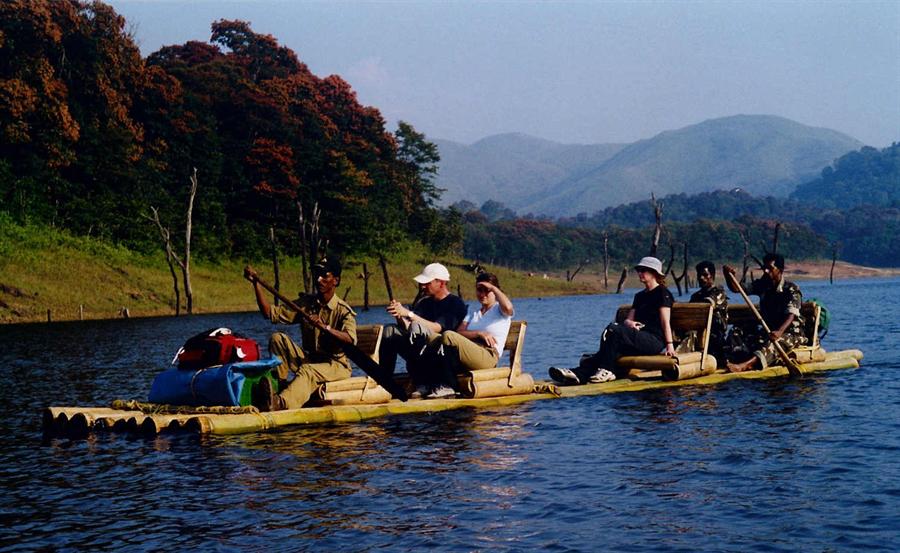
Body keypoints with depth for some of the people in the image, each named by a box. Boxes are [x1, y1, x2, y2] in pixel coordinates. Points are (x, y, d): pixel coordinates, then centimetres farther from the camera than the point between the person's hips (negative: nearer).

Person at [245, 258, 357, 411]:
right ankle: (278, 386, -27)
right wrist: (256, 283, -7)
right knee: (278, 338, -12)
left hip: (336, 364, -6)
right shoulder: (306, 303, 7)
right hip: (308, 359, 6)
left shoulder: (344, 310, -9)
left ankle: (280, 403, -63)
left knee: (307, 370, -37)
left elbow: (350, 340, -27)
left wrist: (324, 327, -41)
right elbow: (270, 313, 2)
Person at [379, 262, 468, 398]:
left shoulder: (456, 304, -3)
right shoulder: (424, 303, 18)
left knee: (417, 327, -31)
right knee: (390, 330, -9)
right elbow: (407, 328, 7)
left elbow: (436, 328, -17)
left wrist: (409, 314, -22)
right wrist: (400, 316, -14)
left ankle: (422, 385, -35)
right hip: (422, 354, 7)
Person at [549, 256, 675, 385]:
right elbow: (628, 319, 17)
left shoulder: (662, 292, 3)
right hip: (639, 338, 7)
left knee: (614, 331, -27)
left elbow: (665, 321, -6)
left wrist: (669, 344, -14)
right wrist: (629, 323, -8)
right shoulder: (639, 296, 26)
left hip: (655, 340, -7)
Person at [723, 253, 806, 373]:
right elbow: (736, 288, 2)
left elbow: (791, 314, -27)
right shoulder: (762, 285, 7)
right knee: (749, 339, -23)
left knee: (772, 342, -38)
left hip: (791, 333, -8)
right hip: (769, 330, 8)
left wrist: (780, 331, -47)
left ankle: (744, 365, -62)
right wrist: (730, 277, -21)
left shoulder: (791, 290, -12)